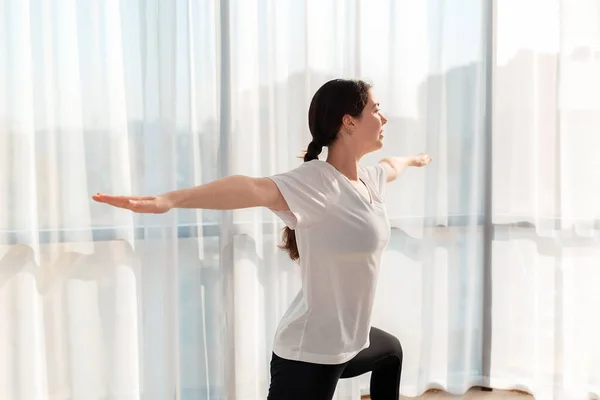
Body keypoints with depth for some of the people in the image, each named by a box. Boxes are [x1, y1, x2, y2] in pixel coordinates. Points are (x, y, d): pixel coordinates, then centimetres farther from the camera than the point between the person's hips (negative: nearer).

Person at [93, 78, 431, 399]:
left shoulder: (369, 179, 4)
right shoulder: (318, 182, -24)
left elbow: (390, 165, 29)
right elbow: (254, 189, -42)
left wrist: (413, 159, 52)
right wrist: (170, 199, -57)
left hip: (348, 340, 10)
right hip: (311, 352, -10)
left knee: (391, 352, 37)